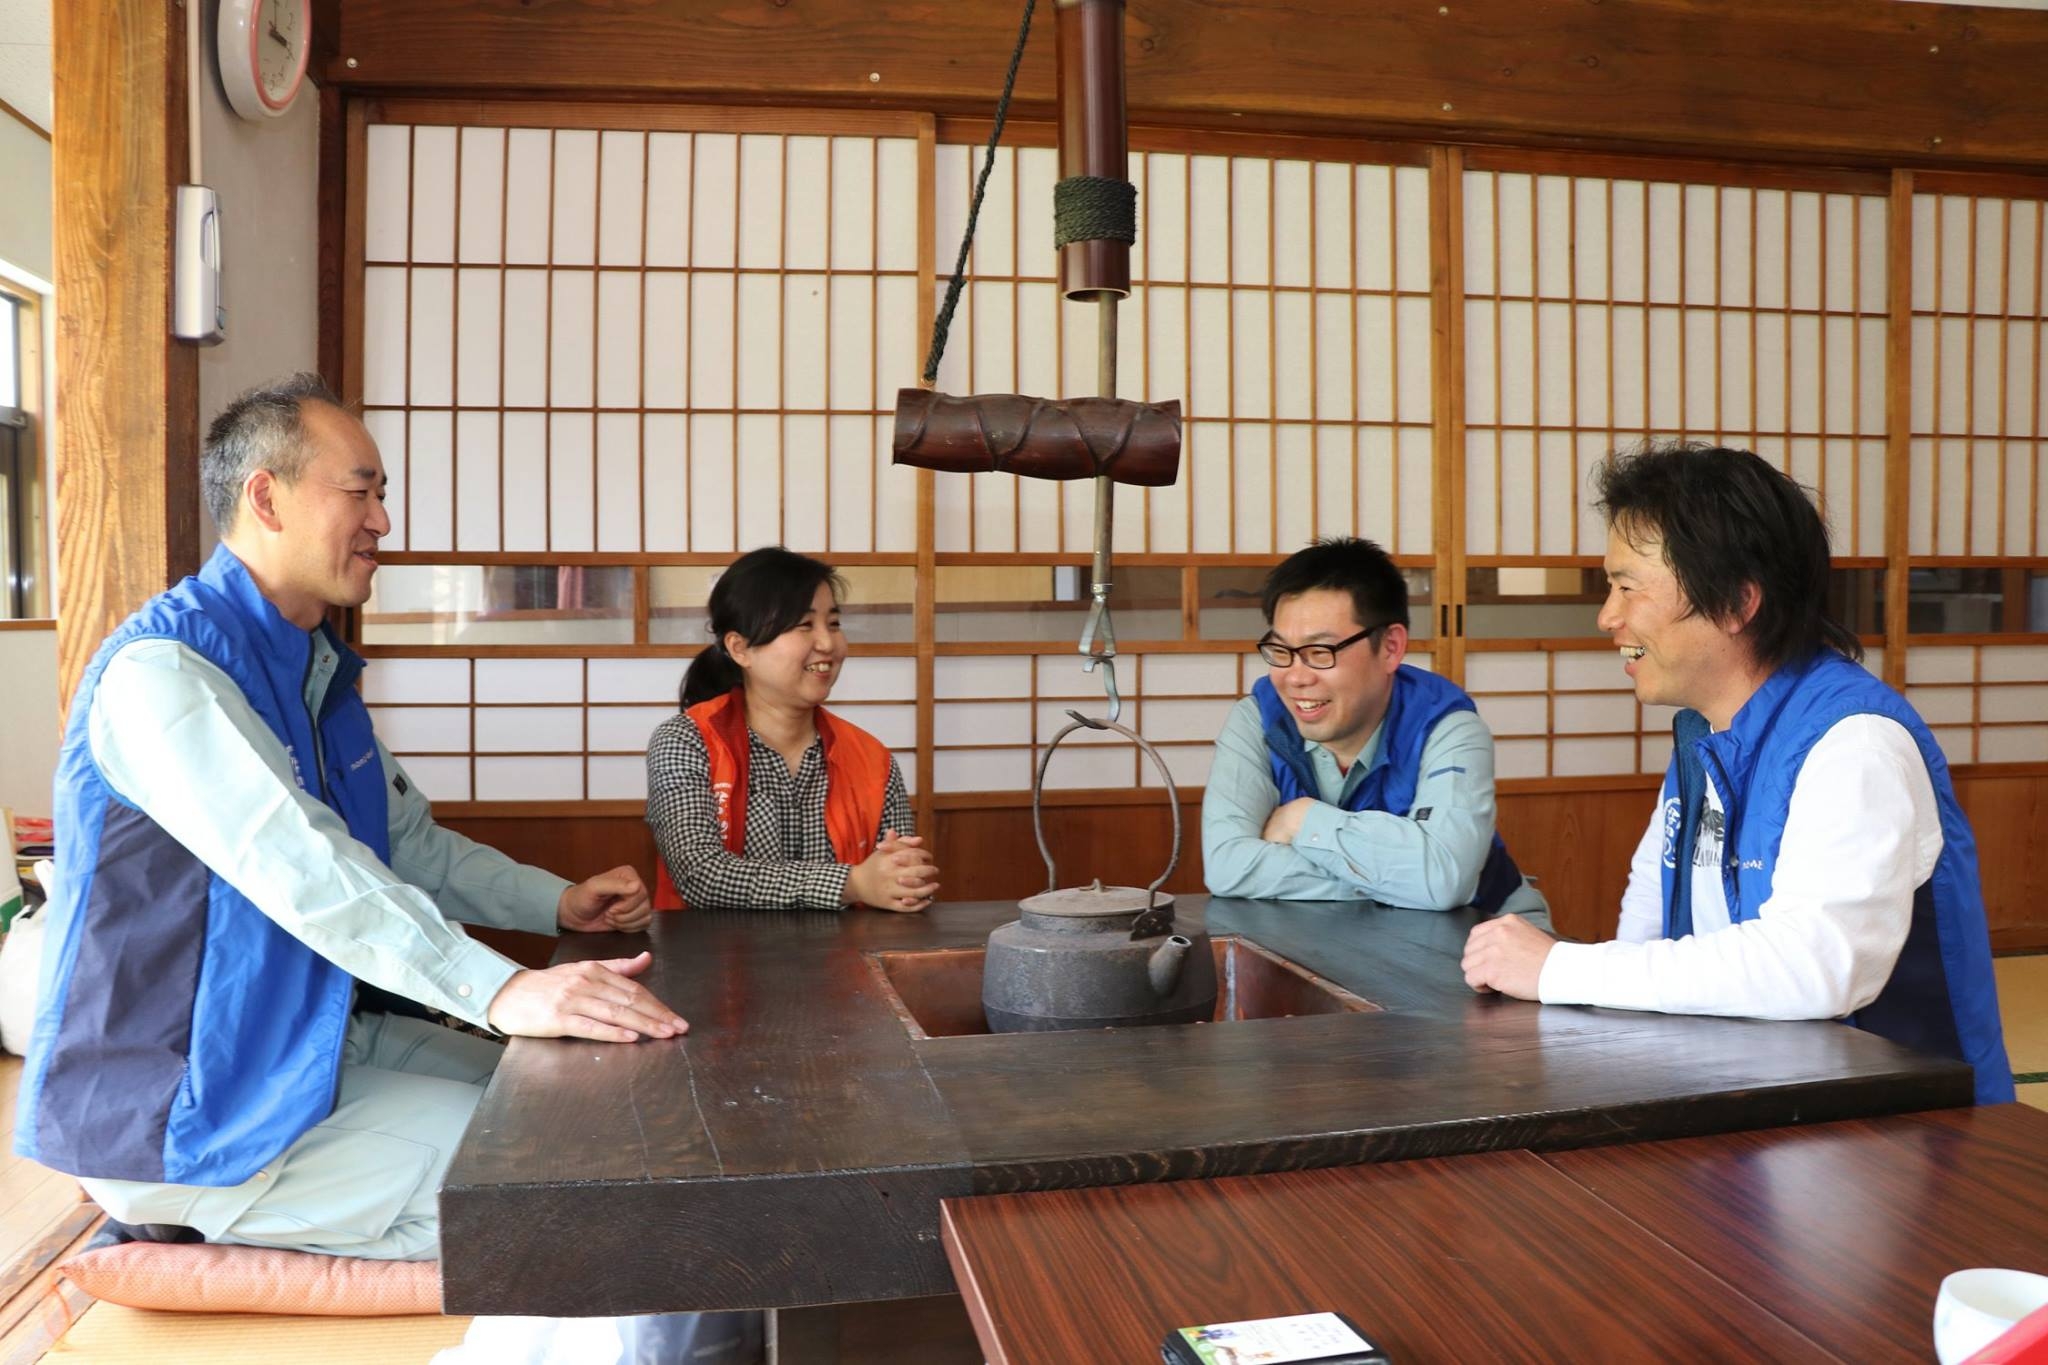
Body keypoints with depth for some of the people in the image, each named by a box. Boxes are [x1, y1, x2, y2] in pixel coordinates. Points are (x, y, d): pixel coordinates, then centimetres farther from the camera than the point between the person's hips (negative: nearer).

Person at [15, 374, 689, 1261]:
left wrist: (559, 904, 3)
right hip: (177, 1112, -9)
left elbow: (410, 842, 17)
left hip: (318, 1042, 9)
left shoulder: (320, 670, 11)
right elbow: (295, 865, -34)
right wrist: (502, 990, -43)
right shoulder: (164, 670, -20)